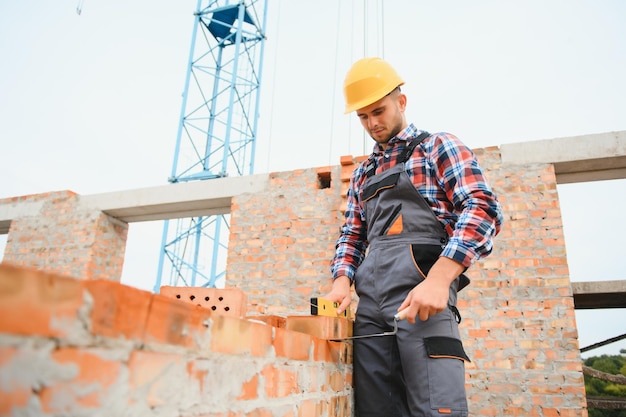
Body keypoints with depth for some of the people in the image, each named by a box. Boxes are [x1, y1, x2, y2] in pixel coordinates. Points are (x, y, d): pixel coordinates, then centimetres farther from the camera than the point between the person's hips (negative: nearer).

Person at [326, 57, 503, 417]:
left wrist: (438, 279, -20)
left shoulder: (438, 147, 8)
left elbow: (483, 208, -6)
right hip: (369, 299, 6)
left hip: (420, 288, -5)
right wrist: (343, 280, 1)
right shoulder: (362, 174, 26)